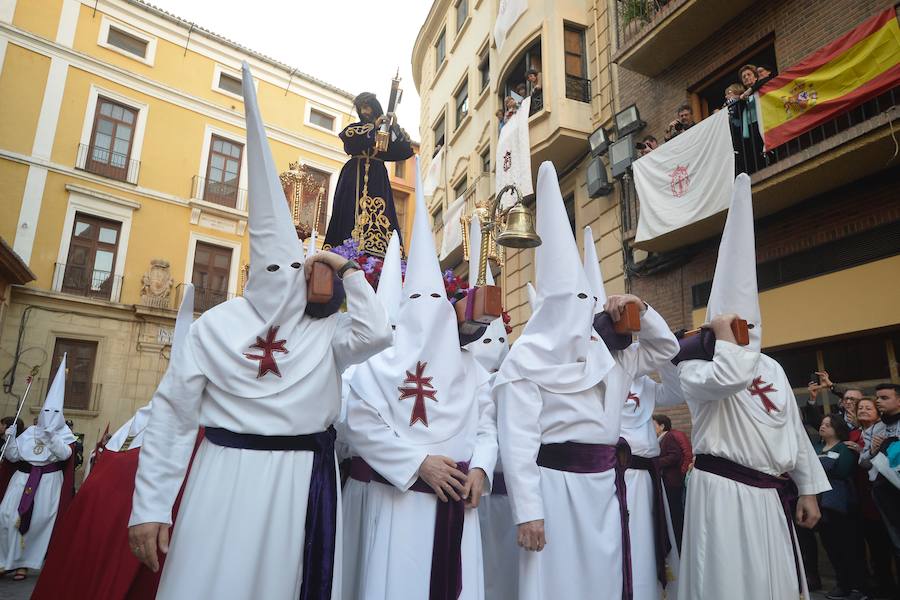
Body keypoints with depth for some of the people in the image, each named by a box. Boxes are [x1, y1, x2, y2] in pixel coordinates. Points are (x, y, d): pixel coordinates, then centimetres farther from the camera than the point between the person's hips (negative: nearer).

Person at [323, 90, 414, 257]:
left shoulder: (387, 130, 19)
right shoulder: (355, 127, 21)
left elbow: (406, 151, 5)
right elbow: (347, 134, -5)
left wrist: (396, 127, -3)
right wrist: (373, 126, -5)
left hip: (377, 178, 1)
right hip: (355, 177, 0)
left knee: (379, 215, -14)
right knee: (353, 211, -15)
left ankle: (377, 253, -22)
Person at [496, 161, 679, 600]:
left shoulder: (607, 355, 12)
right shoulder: (527, 358, -9)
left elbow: (665, 349, 25)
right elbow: (518, 441, -15)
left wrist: (641, 310, 8)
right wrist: (527, 511, -19)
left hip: (604, 482, 7)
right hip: (556, 482, -7)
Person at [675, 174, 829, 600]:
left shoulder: (771, 367, 14)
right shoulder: (694, 369, -6)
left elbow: (794, 430, 15)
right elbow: (728, 378, -30)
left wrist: (807, 489, 13)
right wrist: (725, 336, -14)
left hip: (773, 493, 7)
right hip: (724, 490, -7)